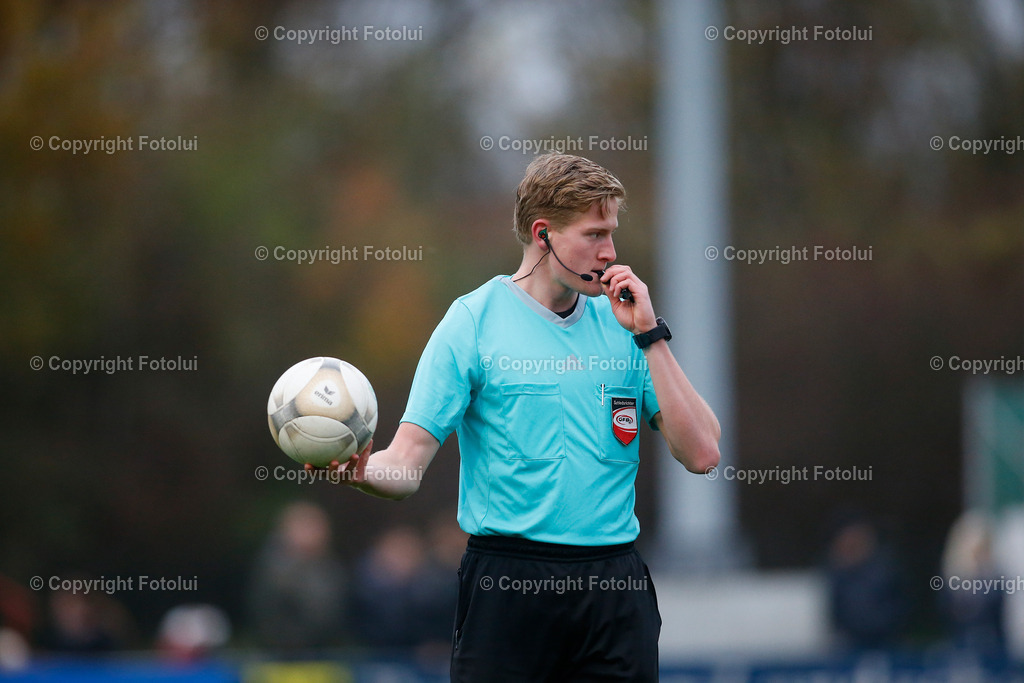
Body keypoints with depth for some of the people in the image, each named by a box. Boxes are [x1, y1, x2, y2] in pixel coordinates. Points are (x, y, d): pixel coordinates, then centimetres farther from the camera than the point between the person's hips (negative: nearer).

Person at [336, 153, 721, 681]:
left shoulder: (621, 322, 10)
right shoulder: (473, 320, -1)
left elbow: (700, 454, 1)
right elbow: (406, 466, -7)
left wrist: (649, 337, -4)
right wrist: (359, 471, -30)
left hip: (616, 587, 3)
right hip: (507, 585, -3)